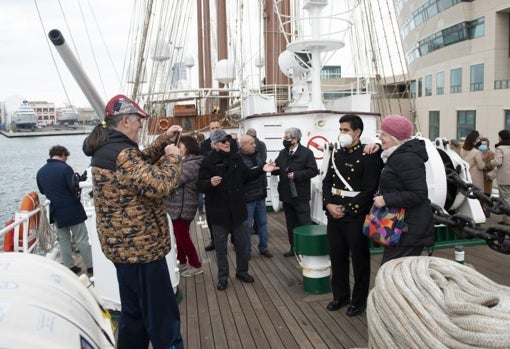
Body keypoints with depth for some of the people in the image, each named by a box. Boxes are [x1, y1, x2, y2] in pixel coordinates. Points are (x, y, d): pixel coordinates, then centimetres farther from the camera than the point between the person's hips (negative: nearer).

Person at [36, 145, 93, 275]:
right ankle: (90, 267, 8)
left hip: (56, 211, 6)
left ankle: (70, 268, 19)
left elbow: (42, 191, 17)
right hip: (72, 210, -6)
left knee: (63, 240, 14)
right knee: (82, 239, 3)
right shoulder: (65, 168, -17)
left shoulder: (40, 172, 4)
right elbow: (74, 187, -21)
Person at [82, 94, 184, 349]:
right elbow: (160, 184, -29)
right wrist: (173, 157, -13)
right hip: (140, 246, -11)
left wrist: (164, 140, 13)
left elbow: (141, 164, 22)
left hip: (124, 245, 11)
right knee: (163, 317, 2)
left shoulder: (107, 148, 9)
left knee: (133, 312, 23)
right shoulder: (122, 153, -23)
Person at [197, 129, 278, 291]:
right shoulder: (208, 162, -12)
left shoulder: (236, 158, 4)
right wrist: (210, 183, -38)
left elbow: (246, 175, 14)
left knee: (242, 244, 16)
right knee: (220, 247, 8)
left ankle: (242, 271, 36)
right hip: (219, 211, -4)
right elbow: (200, 185, -17)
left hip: (238, 209, 5)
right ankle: (223, 277, 24)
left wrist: (261, 169, 4)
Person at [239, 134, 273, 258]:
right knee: (247, 225, 6)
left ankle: (263, 248, 30)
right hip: (247, 197, -7)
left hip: (260, 195, 7)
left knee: (262, 223, 15)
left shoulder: (256, 154, 7)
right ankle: (246, 251, 22)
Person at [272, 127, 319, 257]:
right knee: (291, 224, 15)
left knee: (305, 224, 2)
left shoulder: (306, 153, -8)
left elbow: (313, 171, -14)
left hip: (300, 196, -6)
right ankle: (293, 247, 26)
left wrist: (296, 175, -20)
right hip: (286, 195, 6)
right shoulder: (282, 153, 11)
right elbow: (277, 170, 10)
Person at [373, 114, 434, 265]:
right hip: (401, 225, 11)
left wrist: (386, 199, -22)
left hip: (409, 229, -11)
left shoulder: (407, 159, -19)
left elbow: (419, 194, -24)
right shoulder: (398, 156, 13)